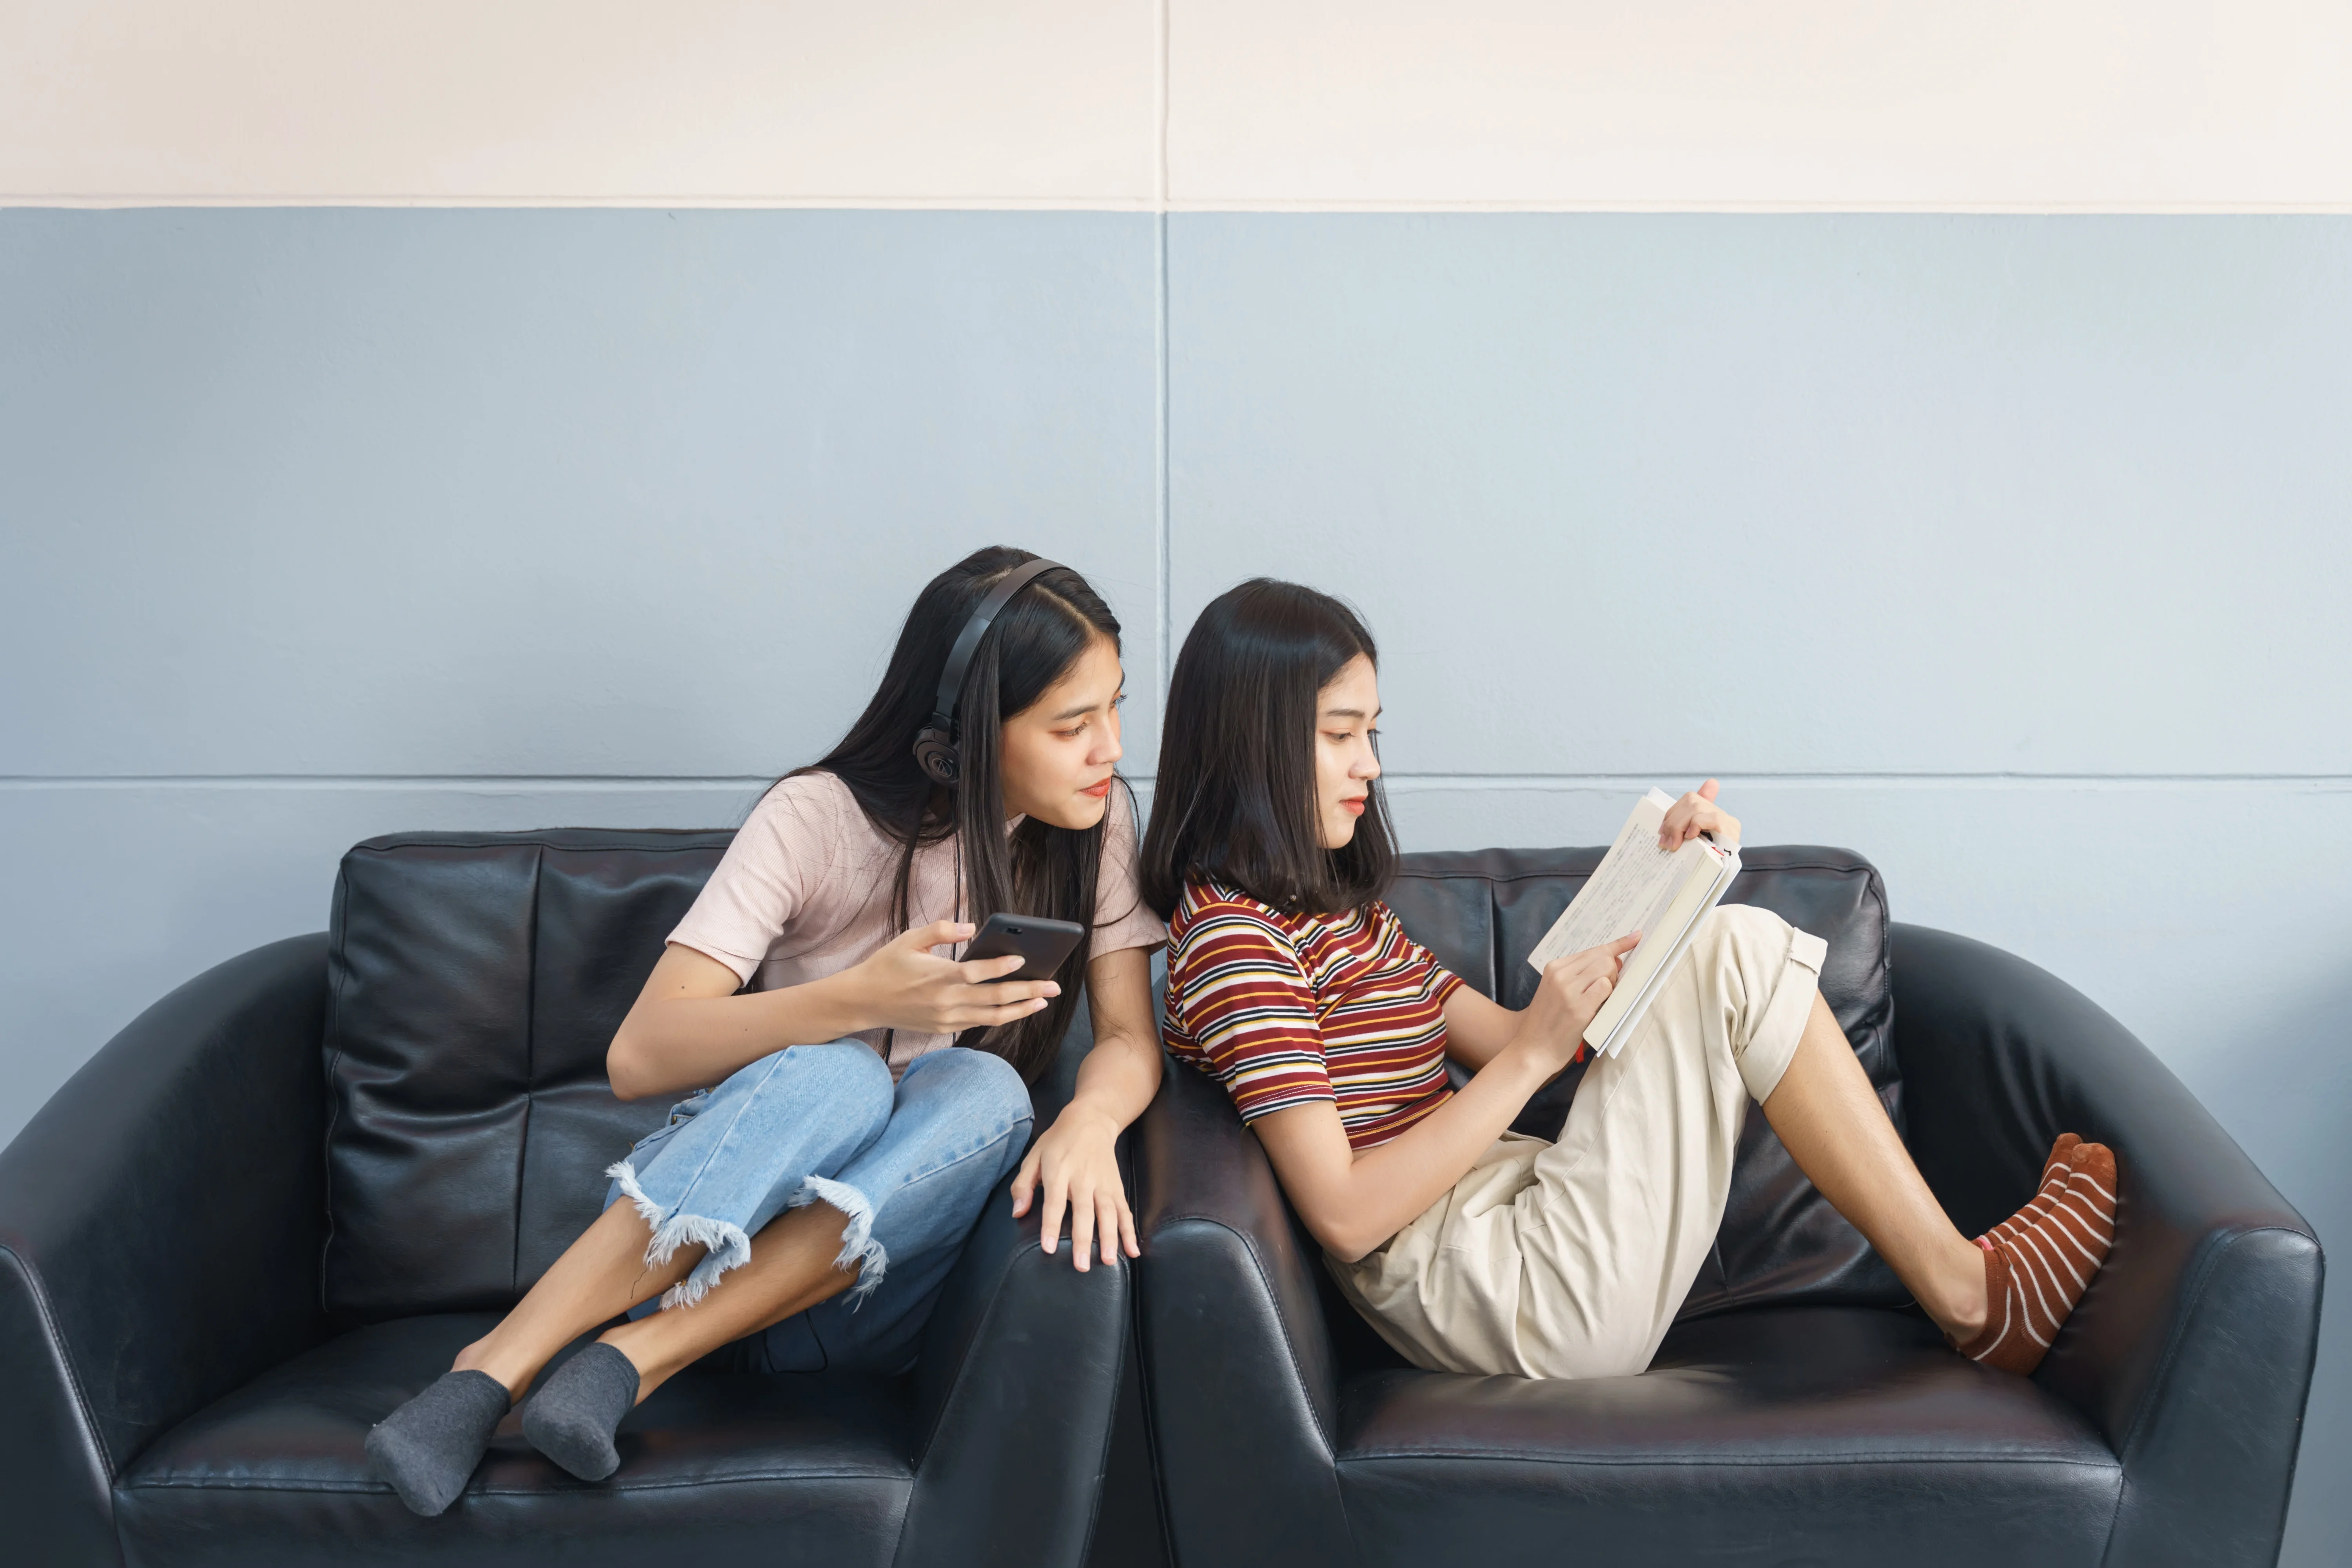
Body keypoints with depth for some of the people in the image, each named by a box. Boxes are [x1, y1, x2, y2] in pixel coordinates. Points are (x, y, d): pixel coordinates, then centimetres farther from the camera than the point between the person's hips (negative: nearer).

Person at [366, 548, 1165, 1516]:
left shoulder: (1093, 820, -1)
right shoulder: (822, 819, -12)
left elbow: (1130, 1041, -4)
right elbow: (638, 1058, -18)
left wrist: (1090, 1120, -29)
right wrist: (864, 997, -33)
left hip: (881, 1250, 3)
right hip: (692, 1240, -3)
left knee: (984, 1091, -29)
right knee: (835, 1077, -35)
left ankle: (638, 1358, -29)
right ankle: (497, 1367, -33)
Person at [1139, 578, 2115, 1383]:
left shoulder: (1330, 905, 18)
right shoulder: (1233, 936, -14)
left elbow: (1498, 1037, 12)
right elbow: (1345, 1215, -20)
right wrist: (1532, 1055, -19)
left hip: (1509, 1214, 10)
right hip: (1516, 1297, -10)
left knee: (1724, 947, 8)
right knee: (1734, 955, -12)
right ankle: (1968, 1294, -1)